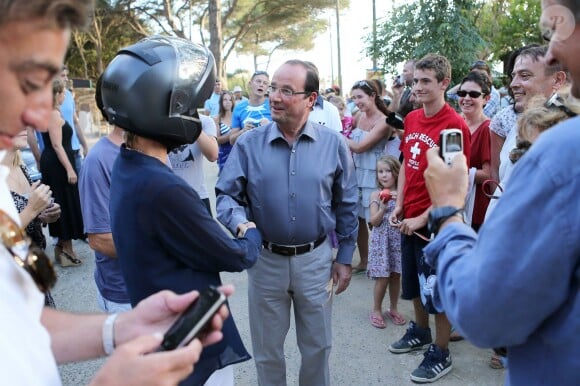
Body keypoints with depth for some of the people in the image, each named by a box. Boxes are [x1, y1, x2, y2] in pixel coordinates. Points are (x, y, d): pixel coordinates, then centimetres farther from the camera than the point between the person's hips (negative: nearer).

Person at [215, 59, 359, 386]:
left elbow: (346, 206, 1)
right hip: (265, 260, 0)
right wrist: (240, 223, -26)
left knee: (317, 347, 18)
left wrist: (344, 258, 3)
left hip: (316, 259, 0)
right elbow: (226, 195, -5)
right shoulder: (249, 144, -7)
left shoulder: (334, 144, -5)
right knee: (267, 350, 19)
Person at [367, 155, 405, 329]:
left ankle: (393, 309, 27)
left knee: (395, 276, 10)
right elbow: (374, 221, -8)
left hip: (398, 239, 2)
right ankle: (376, 310, 15)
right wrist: (383, 208, -22)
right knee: (382, 278, -1)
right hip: (381, 240, -2)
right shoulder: (376, 194, -3)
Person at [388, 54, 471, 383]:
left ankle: (441, 354, 24)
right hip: (408, 218, 7)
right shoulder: (411, 119, 6)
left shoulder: (455, 125, -16)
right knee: (414, 282, 22)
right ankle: (420, 332, 44)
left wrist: (424, 218, -17)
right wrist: (399, 205, 5)